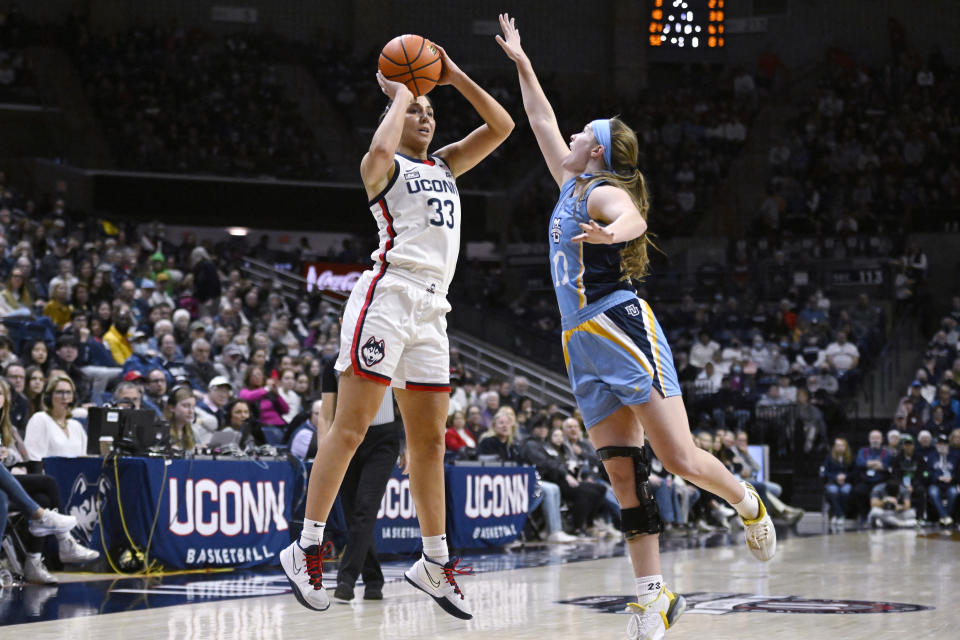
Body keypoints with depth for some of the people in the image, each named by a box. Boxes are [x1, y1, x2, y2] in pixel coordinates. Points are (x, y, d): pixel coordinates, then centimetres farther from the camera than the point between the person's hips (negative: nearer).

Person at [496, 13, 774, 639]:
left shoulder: (603, 191, -5)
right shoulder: (572, 184, 20)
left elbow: (634, 221, -29)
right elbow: (542, 123, 32)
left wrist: (609, 232, -50)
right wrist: (521, 63, 35)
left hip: (622, 328, -8)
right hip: (585, 344, 8)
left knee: (679, 458, -10)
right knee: (623, 474, 0)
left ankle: (748, 503, 18)